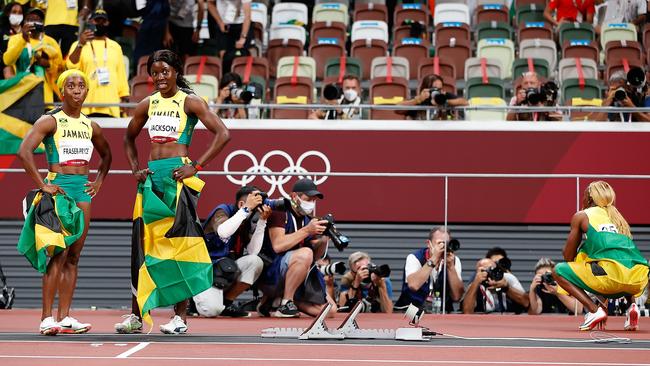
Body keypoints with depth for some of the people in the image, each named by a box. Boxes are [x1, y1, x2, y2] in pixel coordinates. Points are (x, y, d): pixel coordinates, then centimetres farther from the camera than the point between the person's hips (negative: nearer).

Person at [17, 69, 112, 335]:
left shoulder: (90, 126, 13)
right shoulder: (50, 121, -5)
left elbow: (106, 155, 30)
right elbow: (24, 151, -17)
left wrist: (98, 183, 16)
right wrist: (42, 185, -18)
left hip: (83, 190, 6)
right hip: (59, 188, -6)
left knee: (74, 256, 5)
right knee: (59, 253, -13)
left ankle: (64, 317, 7)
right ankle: (47, 318, -13)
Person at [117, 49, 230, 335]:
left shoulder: (190, 102, -3)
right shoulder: (147, 104, 14)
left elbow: (222, 134, -10)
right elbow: (129, 138, 28)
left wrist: (196, 166, -14)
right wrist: (135, 168, 13)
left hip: (177, 175, -6)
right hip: (151, 177, 6)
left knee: (179, 242, -5)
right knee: (143, 243, 5)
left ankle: (180, 317, -2)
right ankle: (136, 316, 10)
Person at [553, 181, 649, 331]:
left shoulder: (581, 216, 15)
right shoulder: (618, 217, 31)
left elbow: (568, 255, 18)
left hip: (612, 275, -6)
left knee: (558, 270, 14)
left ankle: (594, 310, -5)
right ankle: (631, 305, 12)